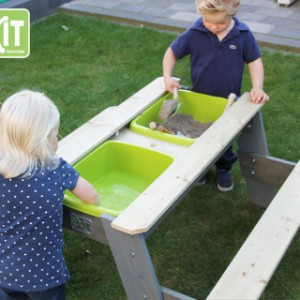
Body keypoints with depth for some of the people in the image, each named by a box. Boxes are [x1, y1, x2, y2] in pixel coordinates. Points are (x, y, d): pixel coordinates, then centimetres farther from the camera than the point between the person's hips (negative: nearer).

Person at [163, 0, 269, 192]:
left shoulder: (243, 34, -16)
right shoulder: (194, 34, -18)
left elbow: (254, 60, -7)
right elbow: (172, 53, -6)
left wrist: (258, 88, -20)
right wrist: (168, 78, -19)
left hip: (229, 101, 0)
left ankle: (224, 169, 44)